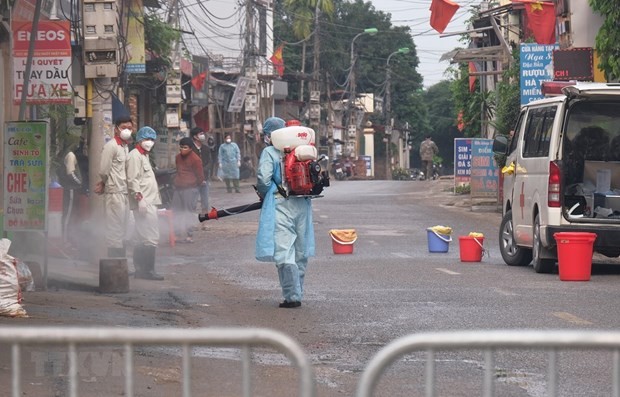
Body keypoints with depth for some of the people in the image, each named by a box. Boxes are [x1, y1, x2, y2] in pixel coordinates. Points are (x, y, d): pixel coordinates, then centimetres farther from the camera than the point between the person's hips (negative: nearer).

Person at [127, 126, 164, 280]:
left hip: (149, 203, 11)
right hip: (143, 203, -11)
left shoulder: (144, 156, 22)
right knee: (151, 238, -14)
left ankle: (140, 270, 16)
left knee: (142, 239, 12)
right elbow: (132, 180, -18)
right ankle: (148, 270, -14)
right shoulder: (135, 156, -9)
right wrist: (140, 198, -25)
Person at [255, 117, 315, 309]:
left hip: (281, 206, -6)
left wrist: (263, 194, 5)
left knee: (284, 253, -6)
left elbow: (263, 179, -15)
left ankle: (292, 296, -12)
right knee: (300, 253, 14)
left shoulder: (269, 153, -6)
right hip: (302, 206, 6)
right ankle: (297, 292, 21)